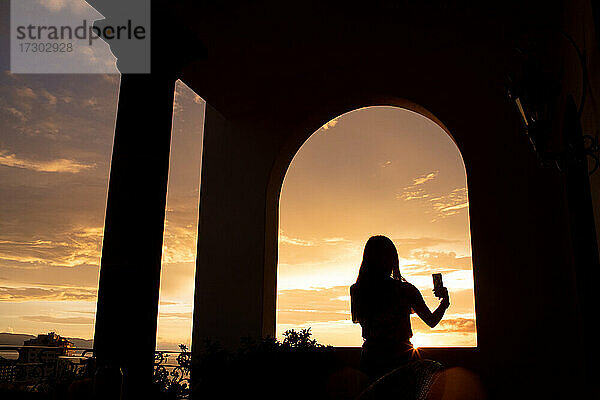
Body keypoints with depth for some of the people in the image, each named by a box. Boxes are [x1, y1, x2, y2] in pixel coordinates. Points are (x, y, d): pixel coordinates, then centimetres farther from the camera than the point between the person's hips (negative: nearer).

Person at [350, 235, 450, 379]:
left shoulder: (356, 290, -6)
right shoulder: (406, 290, -12)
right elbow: (432, 321, 0)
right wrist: (445, 301, 15)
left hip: (370, 359, 2)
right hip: (401, 358, -2)